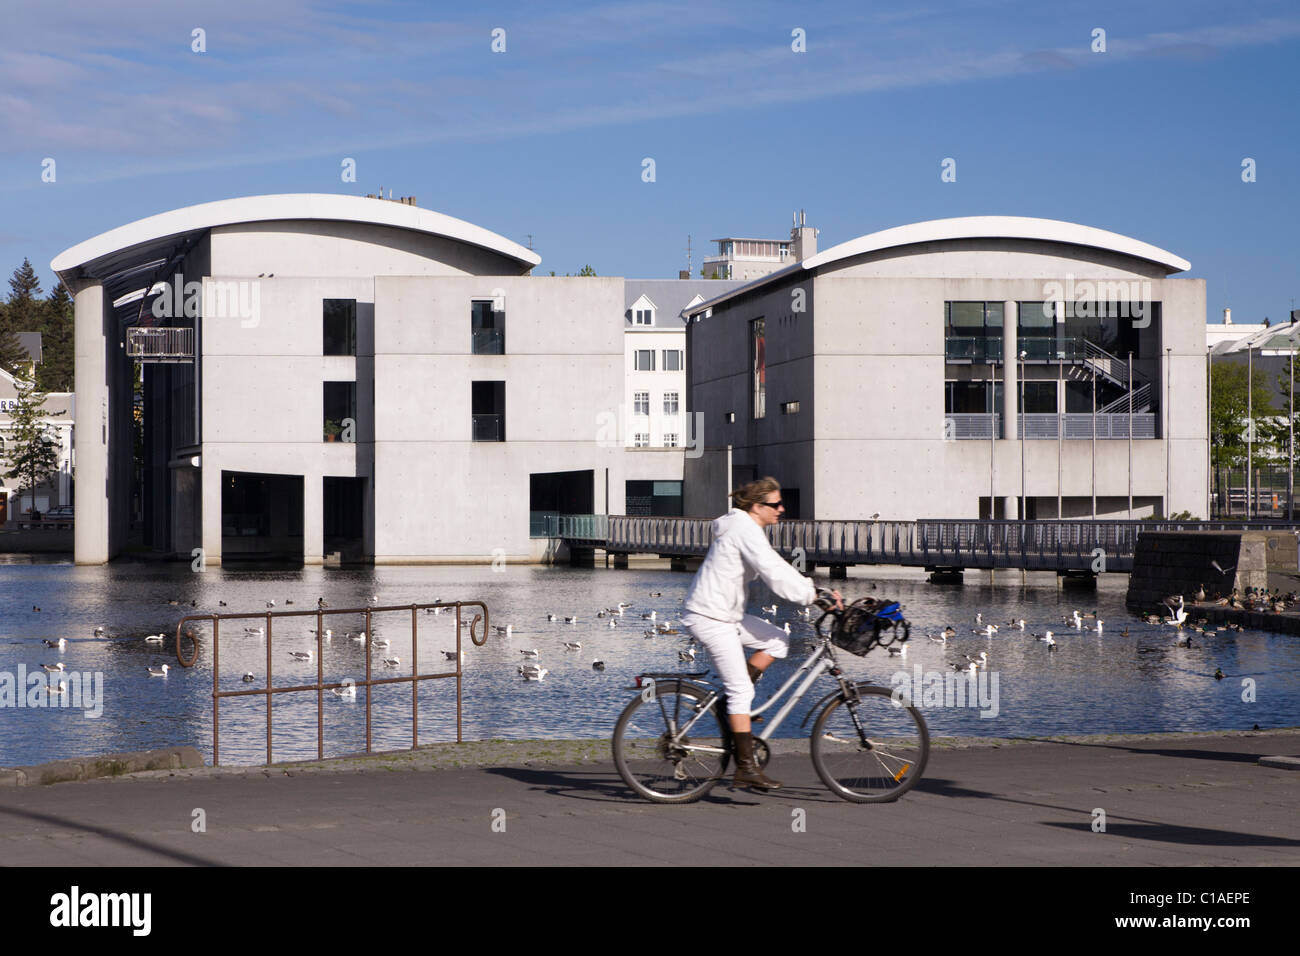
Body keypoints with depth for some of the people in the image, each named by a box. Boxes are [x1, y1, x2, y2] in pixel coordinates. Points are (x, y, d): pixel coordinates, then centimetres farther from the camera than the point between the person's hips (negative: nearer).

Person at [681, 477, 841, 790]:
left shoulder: (746, 527, 15)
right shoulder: (745, 529, -17)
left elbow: (777, 569, 17)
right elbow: (774, 576, -24)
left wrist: (815, 589, 6)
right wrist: (814, 596, -19)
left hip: (726, 613, 10)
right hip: (710, 618, -10)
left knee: (778, 641, 8)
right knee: (741, 688, -11)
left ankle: (732, 704, 10)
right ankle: (746, 767, -10)